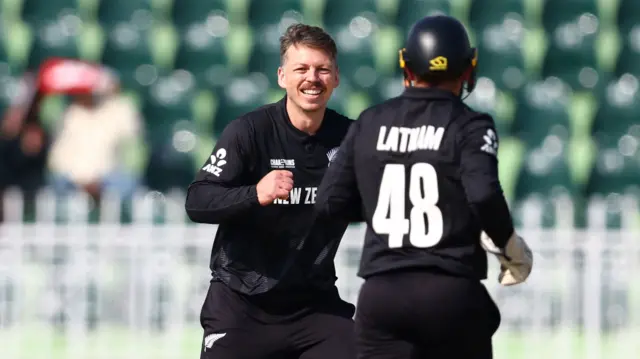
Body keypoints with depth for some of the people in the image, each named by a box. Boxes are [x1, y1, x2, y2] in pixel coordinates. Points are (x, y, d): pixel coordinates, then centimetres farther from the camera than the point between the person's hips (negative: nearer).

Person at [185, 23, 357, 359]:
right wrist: (255, 194, -33)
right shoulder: (250, 130, -10)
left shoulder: (348, 137, -1)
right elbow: (197, 203, -15)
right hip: (241, 302, -3)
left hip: (315, 302, 3)